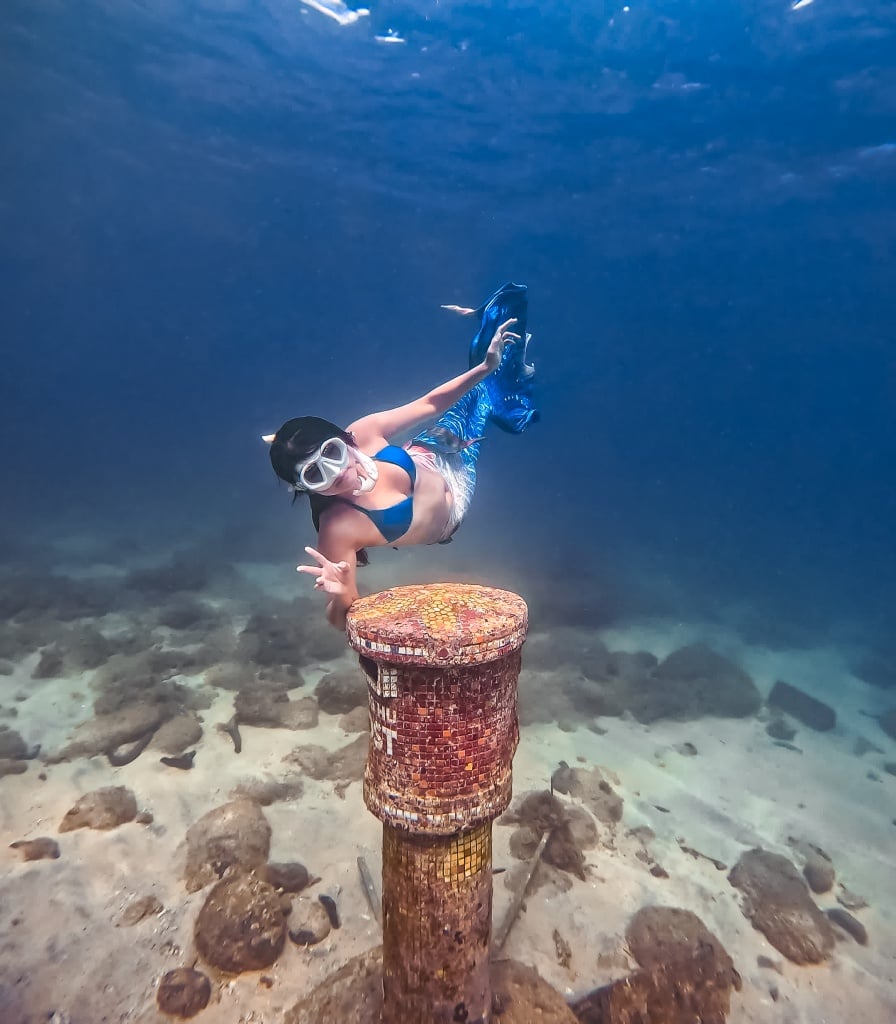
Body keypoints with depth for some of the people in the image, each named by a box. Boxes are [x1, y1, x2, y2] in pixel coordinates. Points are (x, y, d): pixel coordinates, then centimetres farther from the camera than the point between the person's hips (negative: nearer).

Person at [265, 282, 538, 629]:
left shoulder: (363, 433, -34)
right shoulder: (337, 528, -42)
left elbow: (430, 403, -21)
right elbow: (342, 618, -35)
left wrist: (485, 367, -29)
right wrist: (339, 593, -57)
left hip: (437, 462, 1)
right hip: (448, 522, -1)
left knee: (486, 391, 22)